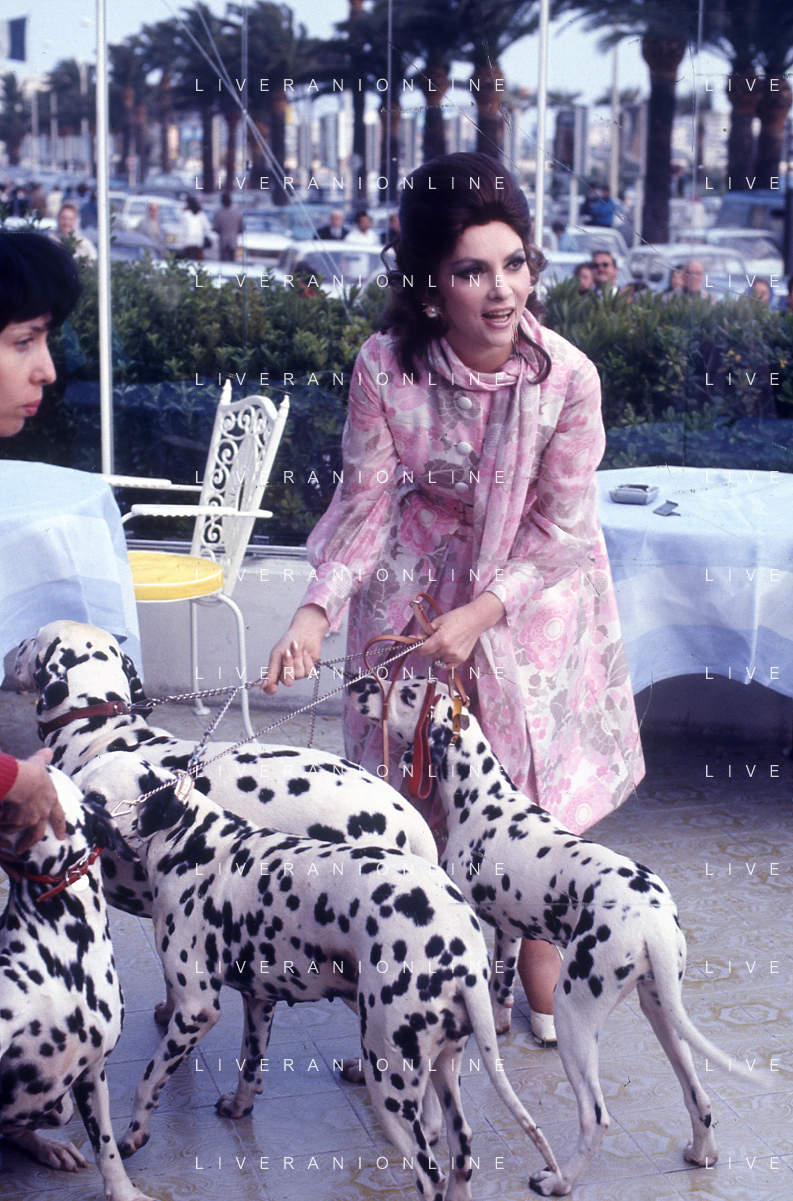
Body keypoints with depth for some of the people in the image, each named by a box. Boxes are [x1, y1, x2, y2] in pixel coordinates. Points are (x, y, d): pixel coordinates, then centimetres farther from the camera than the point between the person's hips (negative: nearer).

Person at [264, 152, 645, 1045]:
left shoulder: (567, 377, -24)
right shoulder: (385, 366, -21)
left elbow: (562, 528, -16)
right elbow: (367, 502, -13)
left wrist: (478, 615, -22)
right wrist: (317, 610, -25)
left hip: (531, 594, 0)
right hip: (416, 589, 1)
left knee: (535, 805, 8)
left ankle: (542, 989, 27)